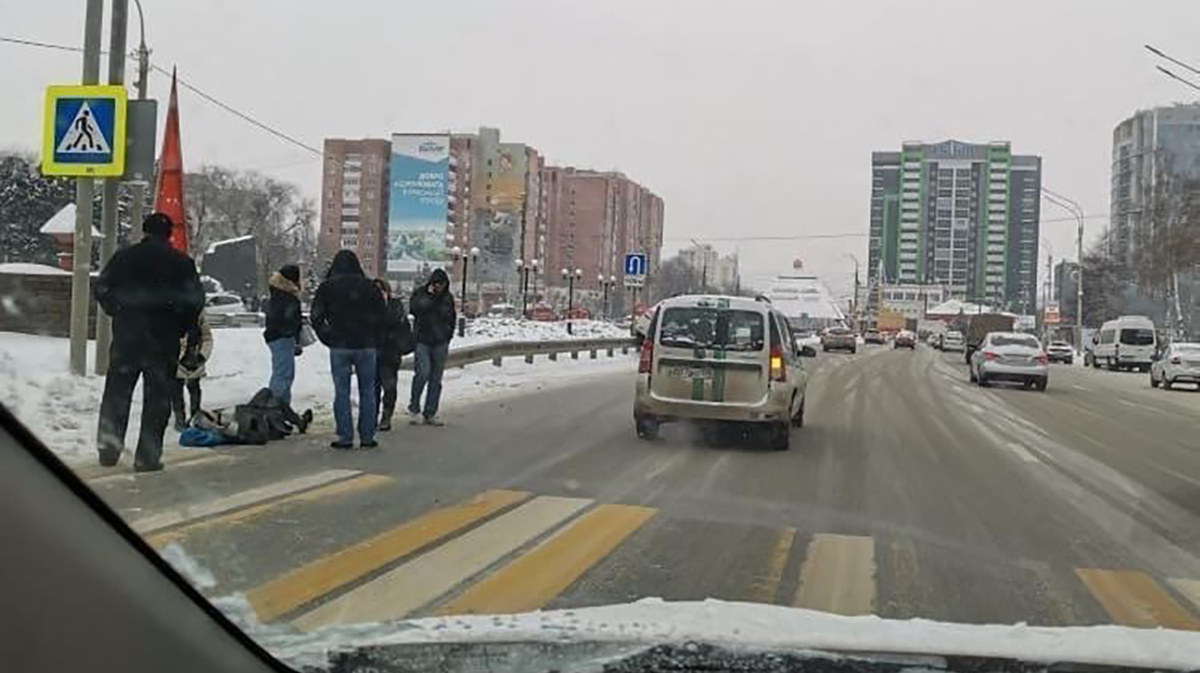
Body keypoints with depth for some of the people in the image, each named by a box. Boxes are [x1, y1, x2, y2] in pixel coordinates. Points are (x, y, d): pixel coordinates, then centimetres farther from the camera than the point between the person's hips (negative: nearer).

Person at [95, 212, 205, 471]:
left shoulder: (124, 257, 4)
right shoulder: (182, 263, -1)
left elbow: (102, 288, 3)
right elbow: (195, 301, -5)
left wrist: (119, 313, 14)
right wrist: (179, 327, 7)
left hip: (125, 335, 2)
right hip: (164, 340, -1)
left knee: (117, 392, 13)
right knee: (157, 399, 4)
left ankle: (108, 447, 6)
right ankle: (148, 457, 3)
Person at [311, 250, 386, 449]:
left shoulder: (327, 287, 0)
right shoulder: (369, 286, 3)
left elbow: (316, 317, -1)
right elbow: (382, 315, 4)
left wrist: (328, 339, 8)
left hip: (339, 346, -1)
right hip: (366, 346, 1)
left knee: (342, 392, 3)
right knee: (367, 391, 7)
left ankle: (345, 437, 2)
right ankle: (367, 436, 7)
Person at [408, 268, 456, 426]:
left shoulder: (448, 297, 9)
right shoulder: (420, 293, 1)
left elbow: (452, 318, 20)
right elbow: (414, 309, -17)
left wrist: (448, 335, 10)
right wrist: (429, 296, -16)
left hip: (440, 343, 3)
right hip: (422, 341, -3)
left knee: (436, 379, 4)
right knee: (423, 373, -17)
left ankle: (430, 413, 11)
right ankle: (414, 408, 1)